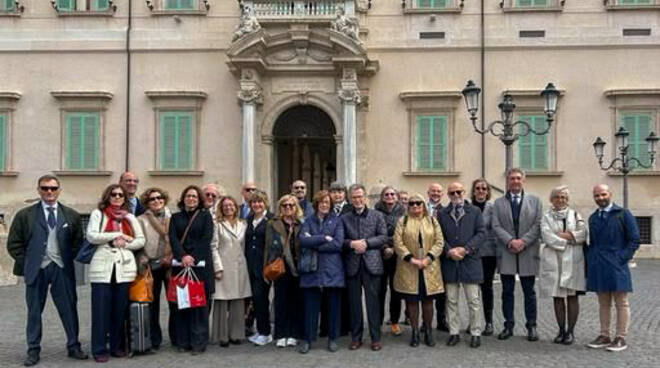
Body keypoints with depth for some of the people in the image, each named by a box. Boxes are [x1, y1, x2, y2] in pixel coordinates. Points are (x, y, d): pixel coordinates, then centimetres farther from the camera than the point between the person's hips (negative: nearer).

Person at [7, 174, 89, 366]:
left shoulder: (71, 215, 7)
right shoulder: (25, 215, 4)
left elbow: (78, 242, 11)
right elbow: (14, 244, 5)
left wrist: (69, 259, 0)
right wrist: (26, 264, -2)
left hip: (62, 269, 1)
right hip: (36, 269, 0)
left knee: (69, 308, 4)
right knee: (34, 311, 6)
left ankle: (73, 346, 15)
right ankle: (33, 350, 16)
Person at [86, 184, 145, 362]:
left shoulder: (130, 217, 16)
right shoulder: (98, 214, 6)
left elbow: (141, 240, 11)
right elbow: (91, 236, -7)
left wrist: (124, 243, -6)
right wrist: (117, 235, -8)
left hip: (124, 267, 3)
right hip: (102, 267, -3)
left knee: (120, 309, 6)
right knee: (101, 309, -2)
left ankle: (116, 346, 16)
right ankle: (99, 349, 4)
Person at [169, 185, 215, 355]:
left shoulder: (205, 216, 8)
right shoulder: (175, 218, 15)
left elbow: (206, 239, -2)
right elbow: (173, 238, 2)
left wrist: (193, 258, -12)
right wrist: (183, 256, -14)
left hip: (201, 264, -2)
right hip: (180, 264, 2)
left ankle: (198, 342, 0)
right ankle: (183, 342, 7)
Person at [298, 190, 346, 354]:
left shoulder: (336, 221, 6)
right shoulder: (308, 221, 9)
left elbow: (338, 243, -8)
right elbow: (303, 240, -8)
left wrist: (314, 243, -8)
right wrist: (324, 238, -11)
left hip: (332, 269, 0)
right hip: (312, 268, 1)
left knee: (333, 305, 6)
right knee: (310, 305, 3)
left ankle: (332, 338, 18)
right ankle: (307, 338, 13)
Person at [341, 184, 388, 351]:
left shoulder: (377, 216, 7)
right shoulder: (345, 218, 10)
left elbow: (383, 237, 0)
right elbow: (340, 241, 5)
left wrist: (366, 242, -11)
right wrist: (352, 243, -13)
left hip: (371, 263, -1)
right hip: (352, 264, 2)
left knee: (373, 301, 1)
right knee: (354, 302, 7)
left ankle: (375, 338, 9)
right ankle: (356, 337, 16)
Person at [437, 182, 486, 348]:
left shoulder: (475, 211, 6)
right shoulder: (442, 214, 10)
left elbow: (481, 233, -2)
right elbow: (439, 236, 4)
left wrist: (466, 249, -12)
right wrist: (449, 251, -12)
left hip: (470, 260, -2)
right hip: (449, 261, 2)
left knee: (473, 300, 1)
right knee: (451, 300, 7)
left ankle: (475, 333, 11)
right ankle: (454, 333, 15)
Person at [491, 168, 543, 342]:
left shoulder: (534, 201, 8)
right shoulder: (498, 203, 9)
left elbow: (538, 225, 0)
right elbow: (496, 226, 0)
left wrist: (523, 241, -13)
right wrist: (510, 241, -15)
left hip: (528, 252, -1)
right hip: (506, 253, 1)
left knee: (529, 292, 5)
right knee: (507, 292, 6)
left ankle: (531, 326, 14)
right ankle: (508, 326, 14)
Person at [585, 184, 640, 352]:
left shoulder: (623, 214, -1)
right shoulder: (593, 218, 14)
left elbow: (634, 239, -4)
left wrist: (621, 258, -11)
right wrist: (590, 262, 7)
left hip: (616, 267, -5)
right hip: (597, 267, 5)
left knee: (621, 304, 1)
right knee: (603, 304, 10)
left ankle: (621, 338, 6)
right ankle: (604, 336, 16)